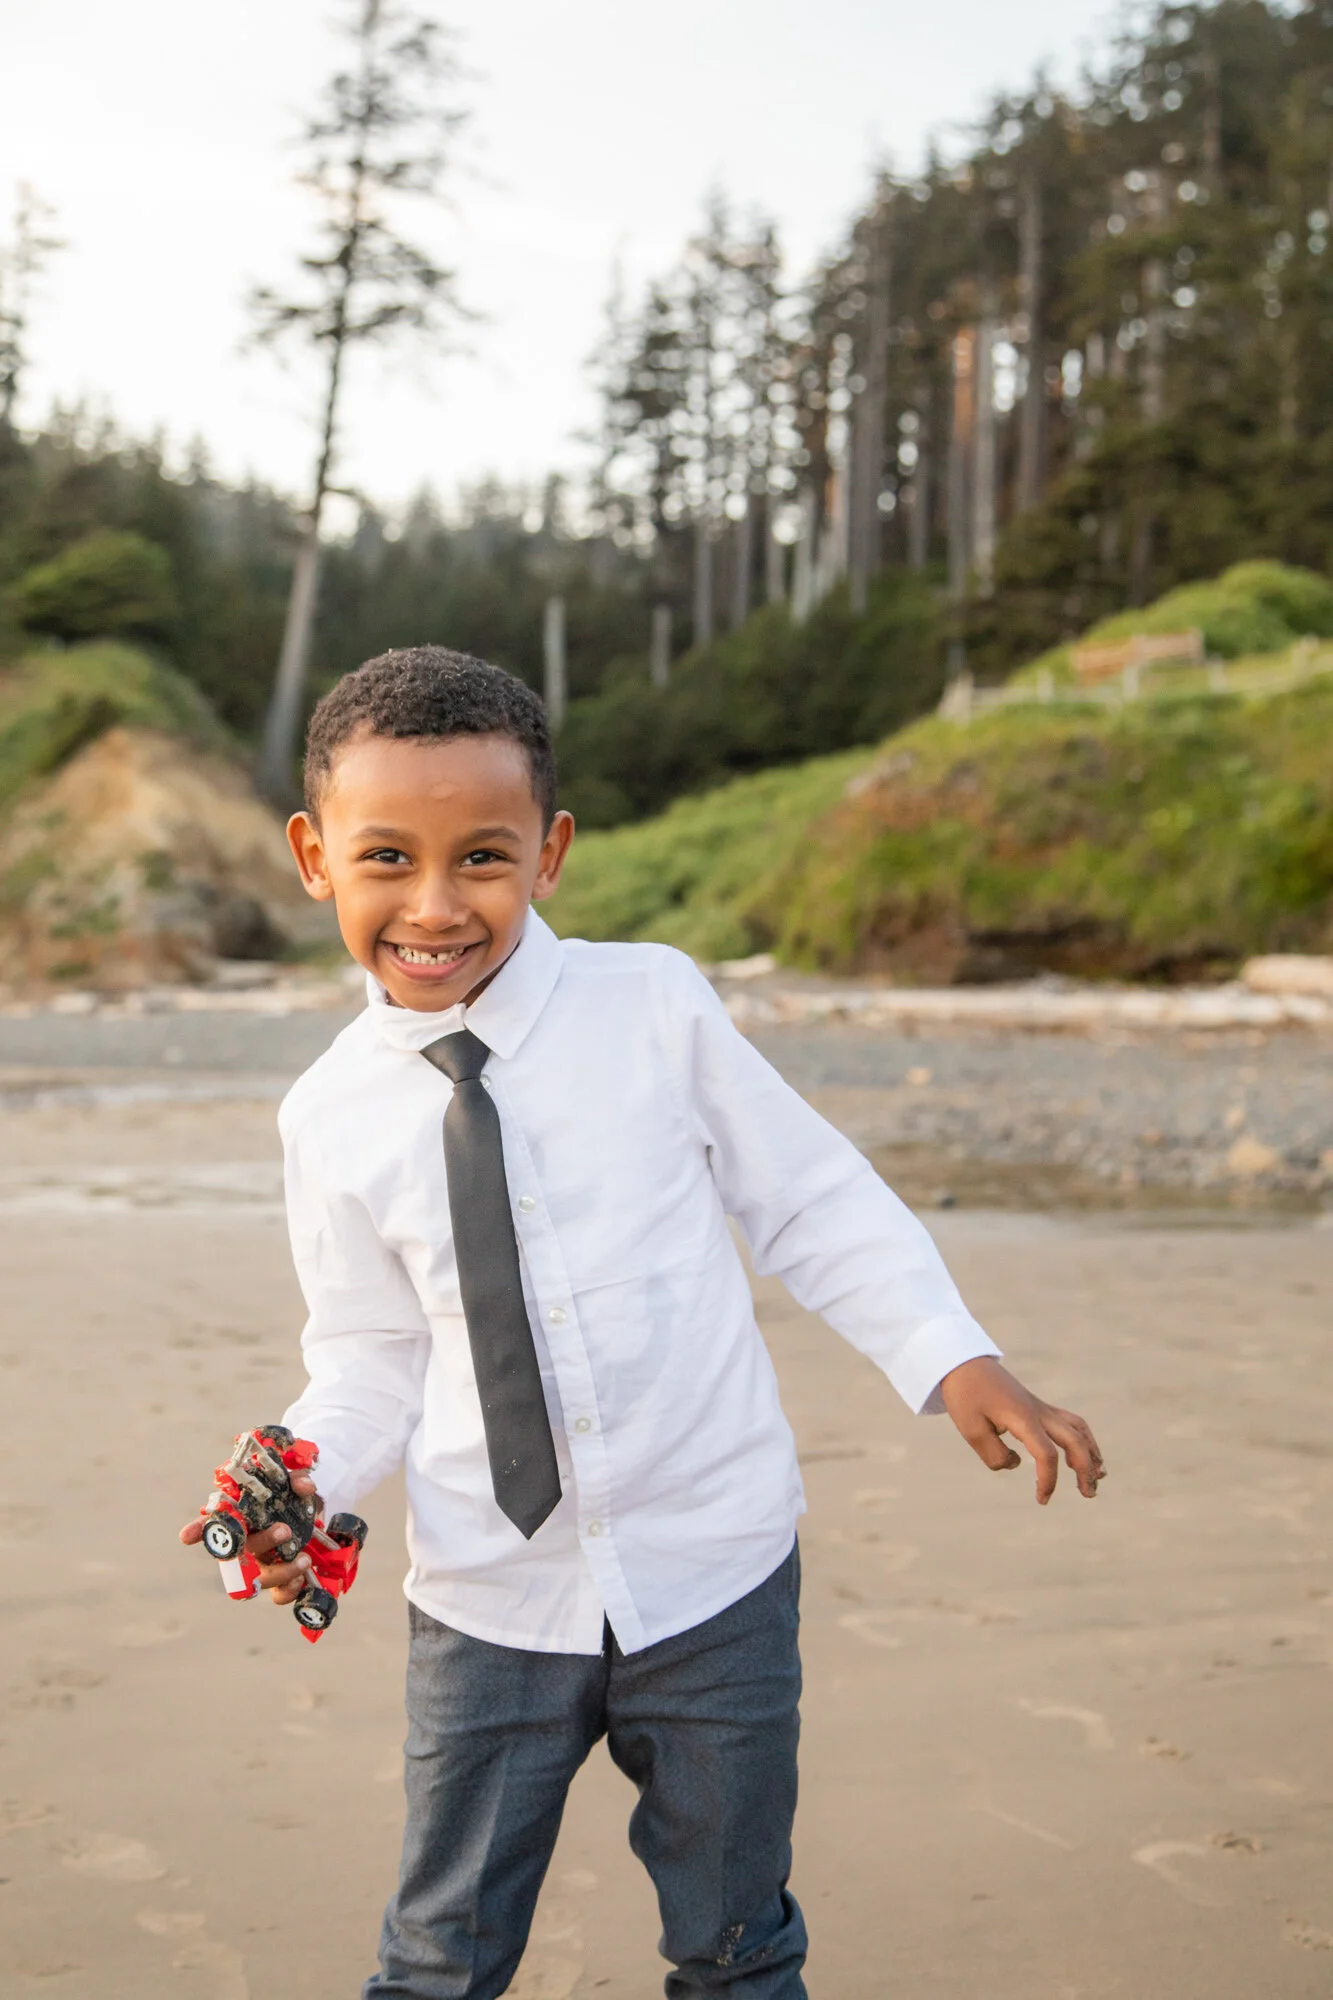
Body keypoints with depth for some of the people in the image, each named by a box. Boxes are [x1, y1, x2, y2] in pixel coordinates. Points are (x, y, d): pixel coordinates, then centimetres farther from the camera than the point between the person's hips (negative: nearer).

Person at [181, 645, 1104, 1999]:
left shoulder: (653, 1006, -9)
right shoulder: (332, 1118, -4)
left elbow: (811, 1199, 0)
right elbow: (374, 1354, 6)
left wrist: (950, 1357, -8)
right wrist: (305, 1476, -13)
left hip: (713, 1576, -1)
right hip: (488, 1596, 1)